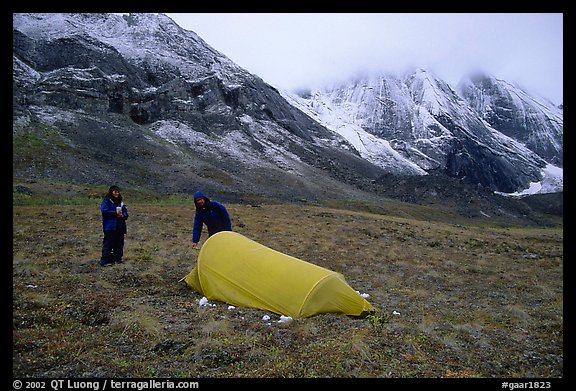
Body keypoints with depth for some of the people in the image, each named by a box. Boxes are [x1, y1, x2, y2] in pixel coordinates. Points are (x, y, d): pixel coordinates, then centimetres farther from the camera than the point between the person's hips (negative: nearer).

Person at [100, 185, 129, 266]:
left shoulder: (120, 202, 18)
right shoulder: (106, 201, -1)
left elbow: (125, 213, 14)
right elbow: (104, 211, -16)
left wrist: (122, 215, -8)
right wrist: (115, 213, -16)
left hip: (120, 227, 7)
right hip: (110, 227, -6)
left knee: (119, 243, 10)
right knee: (108, 244, -8)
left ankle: (117, 258, 19)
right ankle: (105, 260, -7)